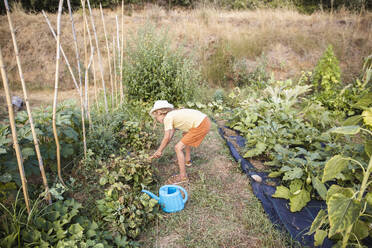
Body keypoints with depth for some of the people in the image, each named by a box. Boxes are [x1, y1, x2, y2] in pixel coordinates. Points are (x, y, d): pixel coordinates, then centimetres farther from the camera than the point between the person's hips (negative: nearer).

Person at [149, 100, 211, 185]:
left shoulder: (167, 118, -6)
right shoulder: (174, 114, 20)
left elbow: (166, 138, -7)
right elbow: (170, 136, 19)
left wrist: (159, 151, 6)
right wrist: (160, 150, 19)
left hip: (201, 126, -10)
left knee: (178, 148, -4)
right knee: (186, 137, 35)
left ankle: (183, 177, 3)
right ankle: (187, 160, 51)